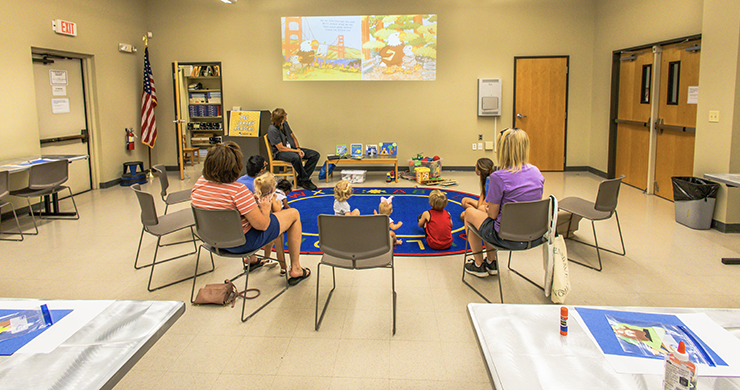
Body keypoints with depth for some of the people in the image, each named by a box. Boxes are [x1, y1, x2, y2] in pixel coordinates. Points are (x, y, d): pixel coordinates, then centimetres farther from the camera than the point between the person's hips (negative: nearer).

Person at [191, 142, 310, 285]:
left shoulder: (199, 184, -9)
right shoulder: (238, 191, -31)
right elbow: (262, 225, -25)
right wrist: (265, 209, -4)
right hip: (243, 242, -7)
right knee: (294, 214, 11)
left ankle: (250, 259, 47)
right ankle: (295, 270, 19)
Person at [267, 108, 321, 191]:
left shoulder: (285, 123, 4)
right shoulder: (272, 130, -18)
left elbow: (293, 137, 15)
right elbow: (281, 148, -19)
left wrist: (298, 148, -2)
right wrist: (297, 151, -17)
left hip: (292, 148, 8)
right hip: (279, 153, -8)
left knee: (315, 155, -8)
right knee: (295, 157, -41)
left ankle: (300, 179, -13)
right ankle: (305, 180, -21)